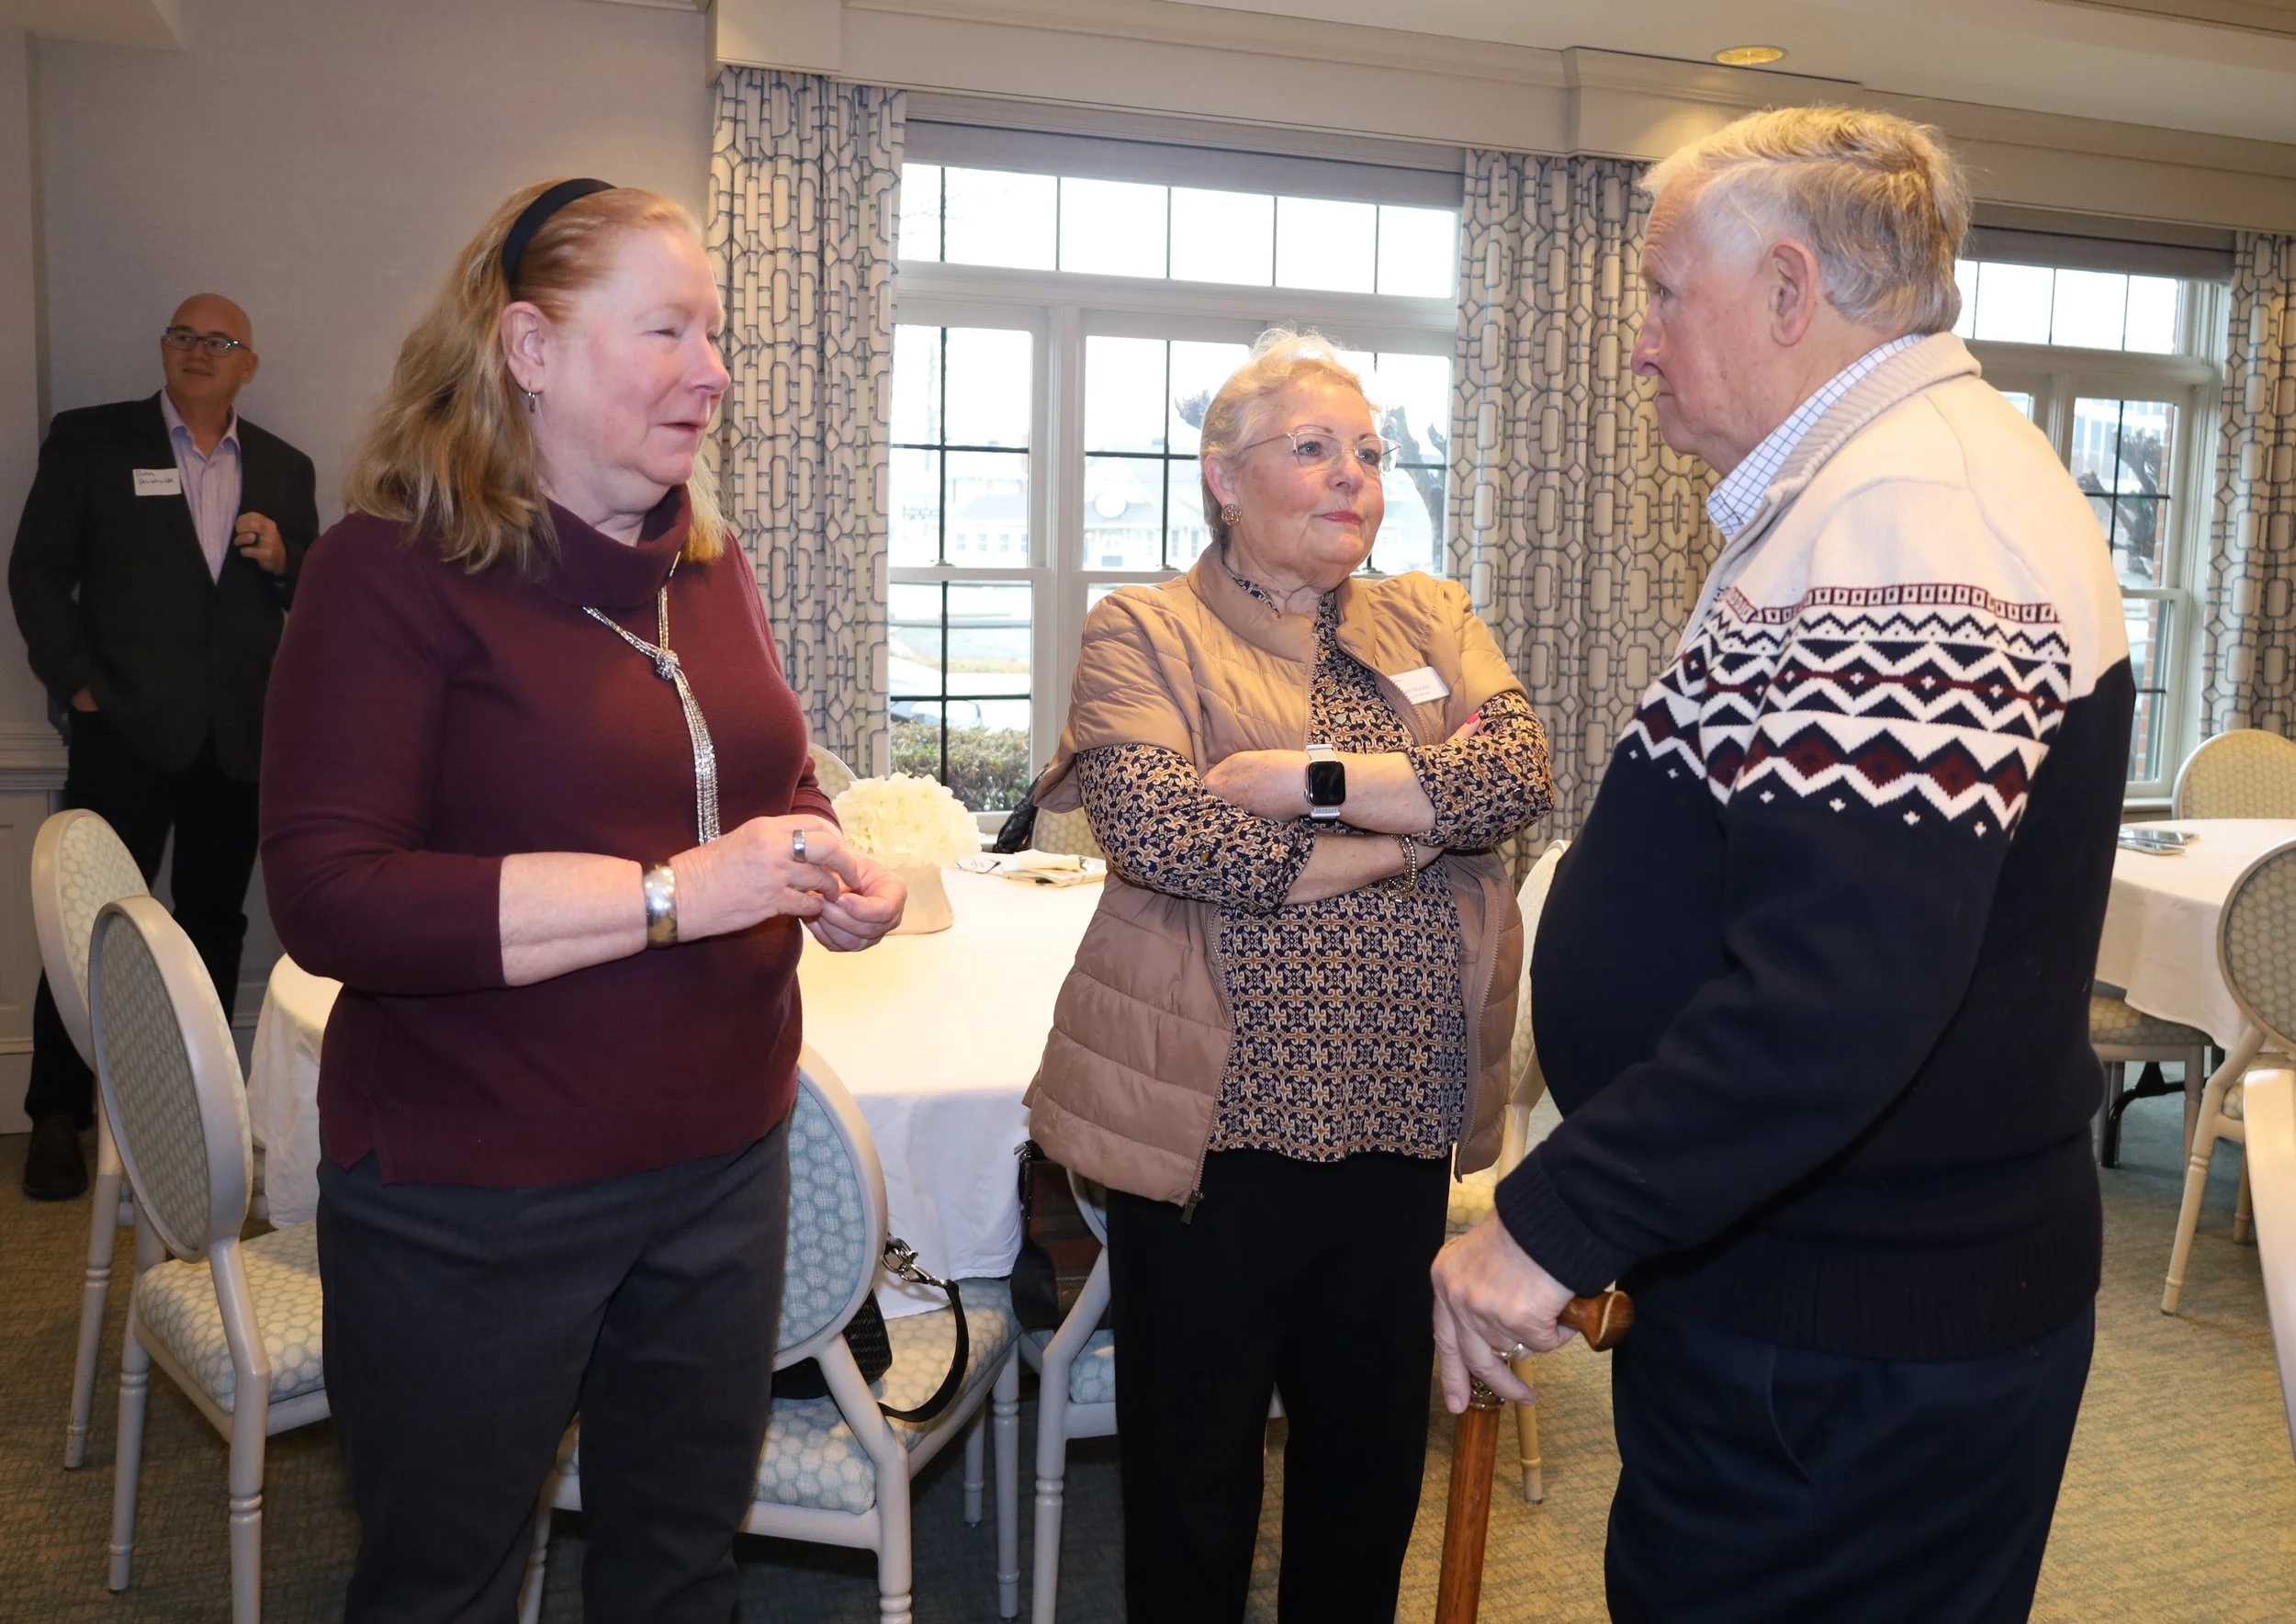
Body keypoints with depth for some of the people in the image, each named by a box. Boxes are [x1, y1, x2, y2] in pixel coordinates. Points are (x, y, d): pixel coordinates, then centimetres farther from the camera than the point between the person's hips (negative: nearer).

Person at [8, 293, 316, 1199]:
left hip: (238, 738, 3)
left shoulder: (285, 469, 12)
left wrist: (282, 560, -8)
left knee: (216, 922, 10)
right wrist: (75, 683, -8)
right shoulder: (90, 440, 3)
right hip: (127, 727, -3)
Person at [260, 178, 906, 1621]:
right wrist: (672, 894, -26)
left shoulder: (710, 562, 6)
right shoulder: (397, 570, -13)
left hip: (723, 1163, 6)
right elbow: (331, 899, -21)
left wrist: (836, 881, -3)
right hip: (471, 1211, -5)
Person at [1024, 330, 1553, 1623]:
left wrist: (1309, 776, -18)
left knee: (1374, 1473, 20)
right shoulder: (1144, 631, -3)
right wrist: (1405, 831, -12)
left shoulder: (1431, 620, 10)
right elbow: (1164, 833, -20)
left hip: (1400, 1129, 4)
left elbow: (1518, 773, -7)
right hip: (1213, 1127, -4)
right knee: (1193, 1488, 14)